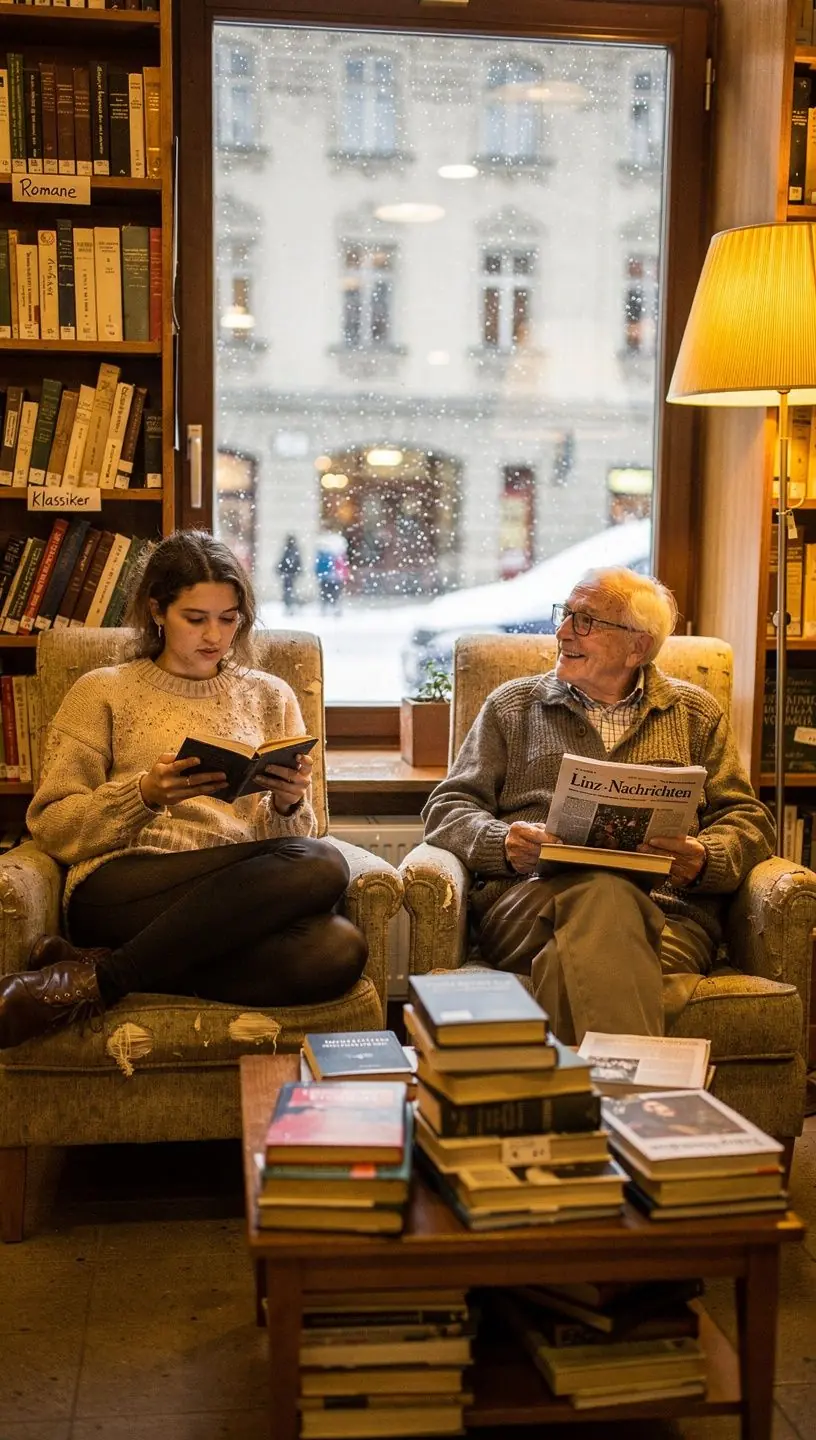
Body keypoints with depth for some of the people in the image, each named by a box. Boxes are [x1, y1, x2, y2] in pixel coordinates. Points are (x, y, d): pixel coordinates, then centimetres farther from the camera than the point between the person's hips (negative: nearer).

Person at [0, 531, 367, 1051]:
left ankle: (104, 973, -23)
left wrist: (289, 806, -6)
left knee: (338, 949, -33)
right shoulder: (102, 691, 15)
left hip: (240, 892, 4)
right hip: (121, 887, -4)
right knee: (319, 864, -31)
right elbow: (51, 826, 6)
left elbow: (293, 838, 18)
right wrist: (144, 795, -11)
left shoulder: (270, 696, 22)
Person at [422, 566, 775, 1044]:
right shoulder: (513, 704, 23)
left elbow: (749, 822, 17)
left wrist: (704, 860, -8)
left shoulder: (695, 712, 24)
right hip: (532, 894, 0)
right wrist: (502, 843, -9)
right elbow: (447, 809, 15)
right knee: (605, 892, -39)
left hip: (667, 905, 0)